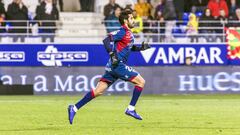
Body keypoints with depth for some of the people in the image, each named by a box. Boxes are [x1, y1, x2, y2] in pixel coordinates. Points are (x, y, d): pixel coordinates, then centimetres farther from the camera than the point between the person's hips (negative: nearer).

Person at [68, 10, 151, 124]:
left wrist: (140, 48, 18)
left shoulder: (128, 33, 18)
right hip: (117, 65, -9)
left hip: (114, 66, 9)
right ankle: (131, 109, -2)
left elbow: (129, 47, 33)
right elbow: (107, 40, -19)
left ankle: (74, 108, 4)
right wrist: (112, 54, -28)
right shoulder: (123, 31, -10)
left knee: (98, 91, 6)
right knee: (141, 82, -5)